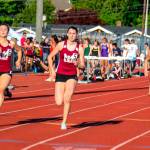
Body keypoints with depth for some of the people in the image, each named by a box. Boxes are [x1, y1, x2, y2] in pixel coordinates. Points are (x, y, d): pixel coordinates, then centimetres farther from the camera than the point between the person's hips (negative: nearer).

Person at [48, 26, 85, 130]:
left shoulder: (79, 48, -2)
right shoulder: (61, 45, -2)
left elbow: (82, 65, -1)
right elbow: (50, 57, 6)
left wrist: (78, 64, -23)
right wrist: (52, 70, -3)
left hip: (72, 76, 0)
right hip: (60, 75, 1)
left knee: (67, 98, -20)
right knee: (59, 103, -6)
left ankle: (64, 122, -6)